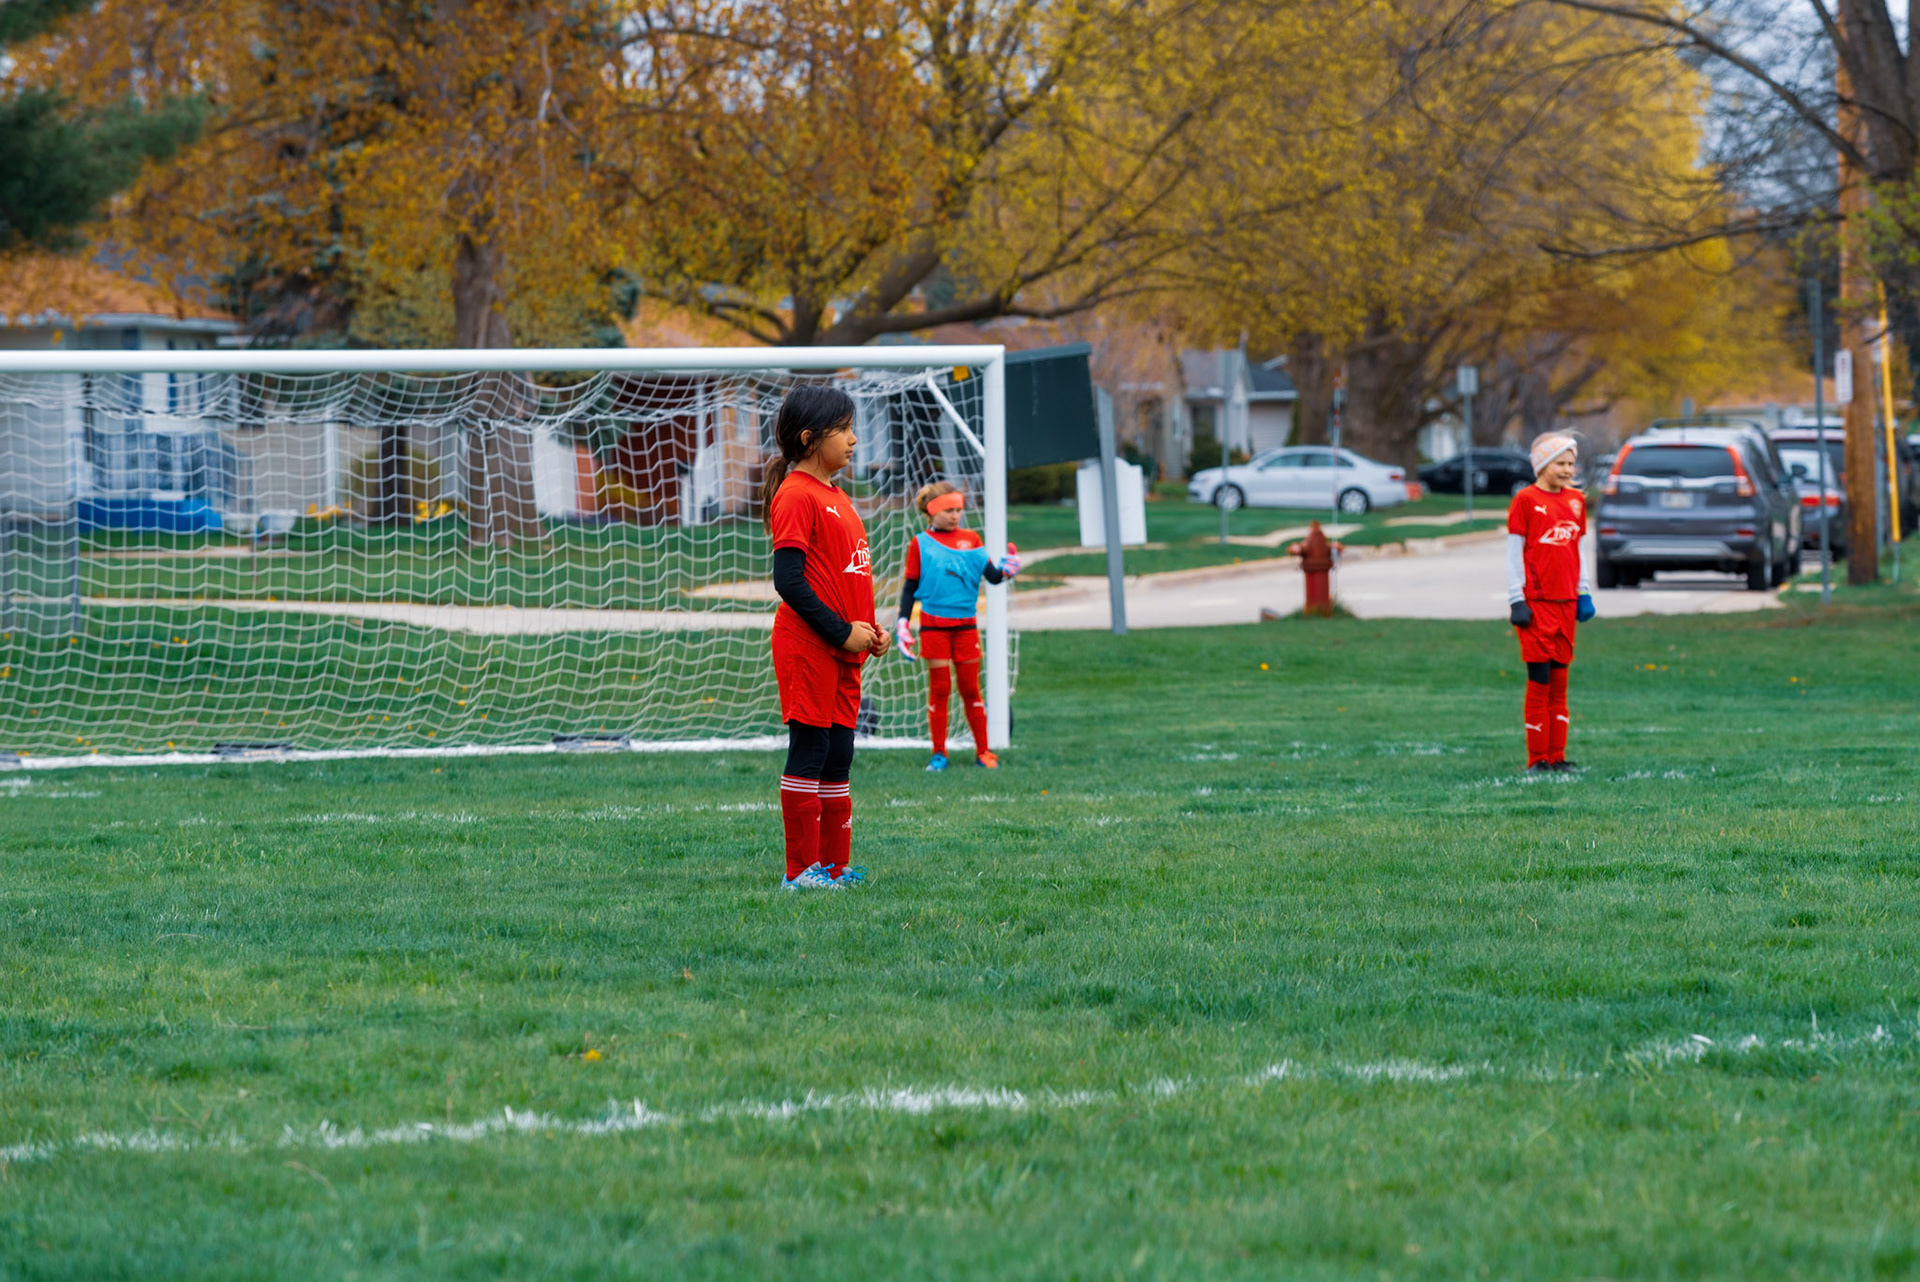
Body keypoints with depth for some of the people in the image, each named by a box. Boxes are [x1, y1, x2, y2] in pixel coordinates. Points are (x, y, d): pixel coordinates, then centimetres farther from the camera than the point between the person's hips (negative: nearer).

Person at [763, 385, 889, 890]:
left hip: (844, 650, 9)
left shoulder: (837, 497, 17)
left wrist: (870, 629, 8)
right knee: (809, 752, -5)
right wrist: (842, 631, -17)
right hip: (808, 647, -9)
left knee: (839, 757, 10)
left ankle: (835, 866, 14)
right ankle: (802, 868, -1)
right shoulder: (796, 496, -12)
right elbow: (789, 579, -18)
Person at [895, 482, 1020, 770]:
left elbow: (991, 575, 0)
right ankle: (939, 752, 7)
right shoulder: (921, 544, 3)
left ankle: (982, 751, 11)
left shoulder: (971, 540, 8)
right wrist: (903, 623, -5)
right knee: (939, 689, -1)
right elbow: (910, 587, 5)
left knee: (970, 689, 4)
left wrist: (1006, 570, -22)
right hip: (934, 624, -2)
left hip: (966, 625, 2)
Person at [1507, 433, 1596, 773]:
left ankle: (1557, 756, 10)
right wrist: (1516, 601, -9)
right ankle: (1537, 758, 0)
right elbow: (1514, 552, -5)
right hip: (1536, 603, -5)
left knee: (1559, 681, 7)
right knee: (1539, 679, -5)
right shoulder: (1525, 500, -5)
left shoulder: (1576, 501, 12)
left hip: (1566, 603, 5)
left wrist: (1585, 593, 12)